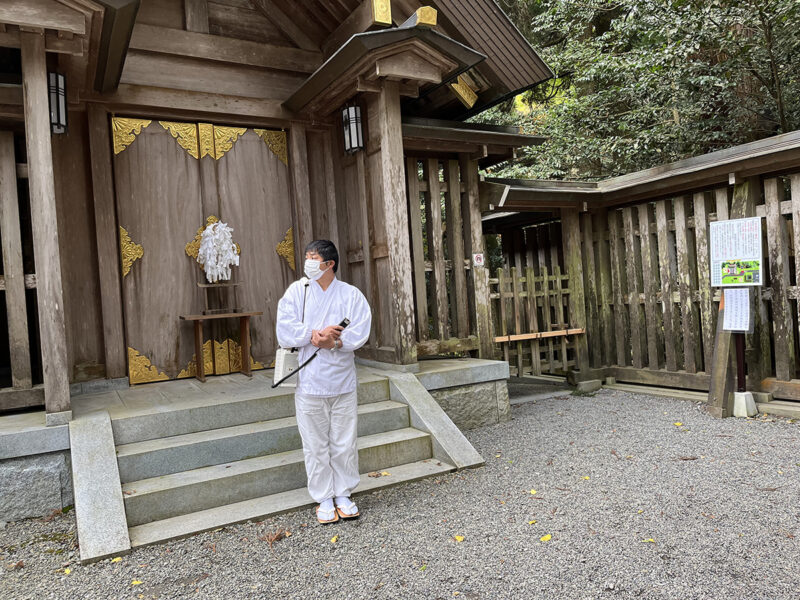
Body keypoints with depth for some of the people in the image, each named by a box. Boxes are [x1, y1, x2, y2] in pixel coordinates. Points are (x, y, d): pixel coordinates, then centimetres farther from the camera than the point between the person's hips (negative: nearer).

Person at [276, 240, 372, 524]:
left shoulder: (351, 294, 1)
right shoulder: (296, 291, 2)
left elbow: (360, 332, -10)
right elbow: (285, 331, -8)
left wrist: (333, 341, -24)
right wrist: (316, 334, -20)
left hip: (343, 382, 0)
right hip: (309, 381, 0)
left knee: (344, 443, 10)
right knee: (316, 445, 7)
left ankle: (343, 494, 28)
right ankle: (324, 498, 23)